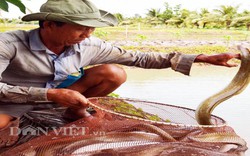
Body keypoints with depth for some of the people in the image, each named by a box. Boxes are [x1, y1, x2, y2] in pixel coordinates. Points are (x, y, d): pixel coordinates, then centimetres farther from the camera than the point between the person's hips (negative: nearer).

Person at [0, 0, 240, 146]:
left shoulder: (89, 46, -16)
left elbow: (138, 58, -14)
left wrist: (203, 58, -19)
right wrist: (51, 94, -38)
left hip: (58, 97, 3)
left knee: (113, 73, -18)